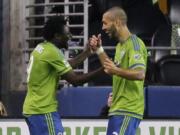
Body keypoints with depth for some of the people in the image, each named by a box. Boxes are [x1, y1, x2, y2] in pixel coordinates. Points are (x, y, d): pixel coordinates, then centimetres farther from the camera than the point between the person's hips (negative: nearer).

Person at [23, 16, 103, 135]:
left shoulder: (41, 48, 13)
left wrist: (88, 52, 21)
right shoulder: (52, 52, -16)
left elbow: (66, 66, 22)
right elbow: (75, 80, -16)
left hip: (33, 108, 10)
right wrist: (101, 70, -14)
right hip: (43, 110, -10)